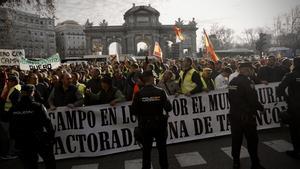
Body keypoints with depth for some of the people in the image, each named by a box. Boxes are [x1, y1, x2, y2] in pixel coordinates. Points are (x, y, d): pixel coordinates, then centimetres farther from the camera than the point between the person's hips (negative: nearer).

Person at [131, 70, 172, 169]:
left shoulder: (139, 94, -12)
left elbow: (134, 111, -8)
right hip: (160, 124, 0)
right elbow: (168, 108, -11)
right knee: (162, 148, 16)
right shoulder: (160, 92, -13)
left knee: (146, 149, 14)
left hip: (145, 125, 0)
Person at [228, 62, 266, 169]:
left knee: (236, 140, 12)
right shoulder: (247, 82, -16)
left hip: (234, 115, 7)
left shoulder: (232, 81, 6)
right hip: (246, 116, -7)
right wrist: (261, 107, 0)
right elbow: (253, 99, -17)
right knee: (252, 140, 6)